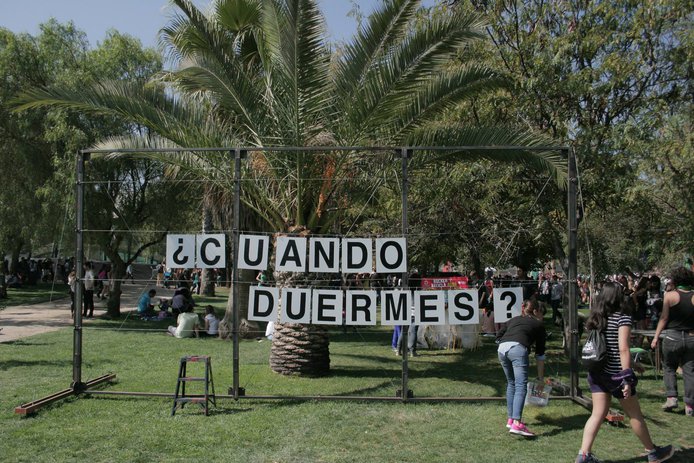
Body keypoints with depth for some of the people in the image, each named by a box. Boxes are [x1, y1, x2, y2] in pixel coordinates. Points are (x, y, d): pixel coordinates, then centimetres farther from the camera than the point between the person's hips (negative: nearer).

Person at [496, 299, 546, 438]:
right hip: (518, 348, -5)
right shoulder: (538, 325, 23)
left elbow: (498, 336, 22)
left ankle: (510, 419, 25)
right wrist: (541, 377, 29)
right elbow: (539, 354, 24)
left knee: (511, 383, 21)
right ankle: (516, 424, -22)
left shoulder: (513, 320, 33)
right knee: (521, 386, -9)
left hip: (502, 349, 5)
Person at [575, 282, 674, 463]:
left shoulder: (595, 318, 6)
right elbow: (623, 349, -19)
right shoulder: (623, 318, -12)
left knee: (598, 414, 8)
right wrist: (627, 378, -18)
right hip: (615, 373, -5)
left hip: (596, 373, 6)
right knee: (635, 414, 12)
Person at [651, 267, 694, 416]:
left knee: (669, 368, 15)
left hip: (672, 336, -2)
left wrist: (656, 337, -2)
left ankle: (671, 397, 4)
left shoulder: (670, 295, -7)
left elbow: (664, 318, -7)